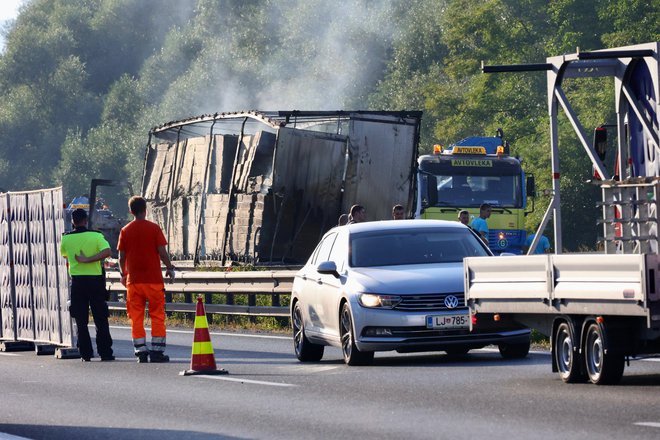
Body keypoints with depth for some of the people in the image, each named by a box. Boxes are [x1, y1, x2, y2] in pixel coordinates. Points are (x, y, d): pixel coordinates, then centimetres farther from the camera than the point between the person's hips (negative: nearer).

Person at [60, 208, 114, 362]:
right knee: (101, 319, 5)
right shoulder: (96, 236, -6)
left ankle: (86, 354, 3)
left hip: (77, 281, 1)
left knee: (81, 321, 6)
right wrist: (88, 260, -18)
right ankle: (105, 352, 2)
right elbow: (107, 251, -21)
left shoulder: (66, 238, 0)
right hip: (95, 279, -1)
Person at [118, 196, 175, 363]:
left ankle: (141, 352, 3)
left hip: (133, 279, 2)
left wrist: (124, 274, 20)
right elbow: (162, 253, -7)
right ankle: (157, 351, 0)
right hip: (153, 279, -2)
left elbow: (121, 257, 5)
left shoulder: (125, 231, 2)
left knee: (136, 318, 6)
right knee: (157, 316, 4)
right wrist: (170, 268, 8)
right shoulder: (154, 228, -5)